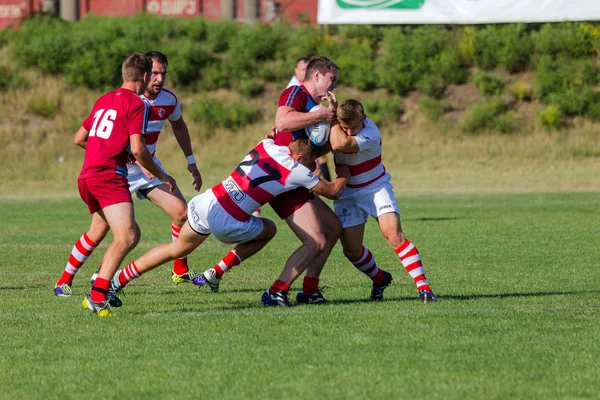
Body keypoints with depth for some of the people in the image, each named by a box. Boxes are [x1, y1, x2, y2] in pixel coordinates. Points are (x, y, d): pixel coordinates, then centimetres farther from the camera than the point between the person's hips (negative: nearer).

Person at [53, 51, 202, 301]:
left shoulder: (169, 100, -3)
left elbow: (178, 125, 19)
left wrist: (191, 162, 18)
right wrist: (139, 162, -39)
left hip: (147, 166, 6)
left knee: (182, 212, -5)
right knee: (99, 231, -12)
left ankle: (181, 271, 16)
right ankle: (64, 281, 1)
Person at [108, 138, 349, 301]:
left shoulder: (267, 145, 8)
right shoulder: (297, 172, -7)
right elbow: (333, 192, 6)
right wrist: (345, 172, 25)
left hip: (206, 203, 6)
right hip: (227, 224, -6)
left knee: (178, 249, 27)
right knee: (269, 230, 21)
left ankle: (119, 278, 28)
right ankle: (216, 273, 15)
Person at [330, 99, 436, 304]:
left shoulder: (371, 135, -30)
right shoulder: (336, 128, -13)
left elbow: (340, 144, -44)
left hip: (376, 187, -5)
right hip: (347, 192, 5)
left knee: (393, 235, -23)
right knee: (351, 249, -2)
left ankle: (423, 286, -21)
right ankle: (379, 279, 28)